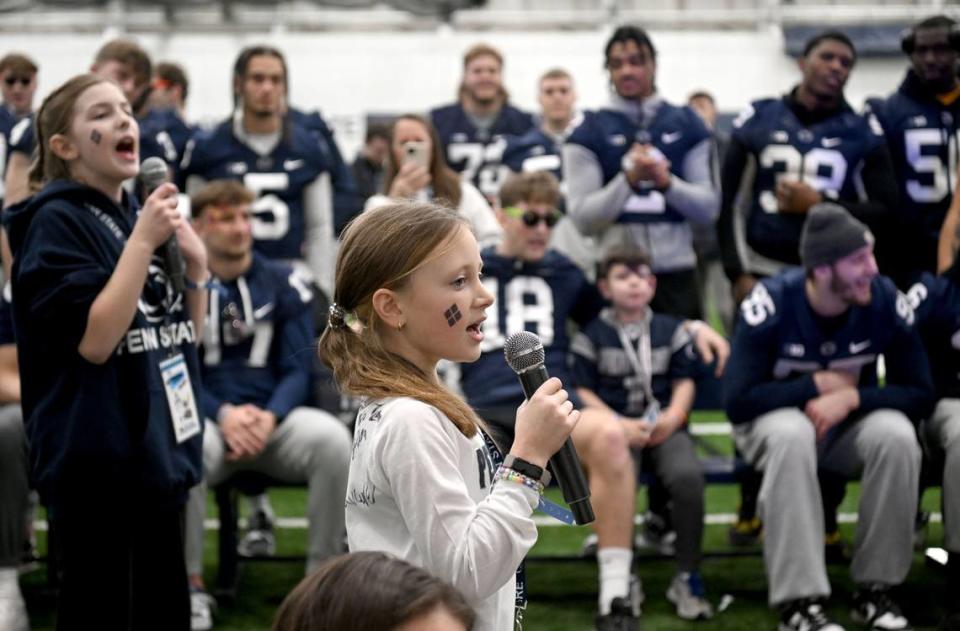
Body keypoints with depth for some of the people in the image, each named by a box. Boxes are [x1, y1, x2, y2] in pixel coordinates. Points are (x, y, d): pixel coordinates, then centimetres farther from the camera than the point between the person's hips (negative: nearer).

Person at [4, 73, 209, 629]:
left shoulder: (140, 216, 10)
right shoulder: (57, 222, -11)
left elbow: (187, 336, 15)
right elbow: (94, 341, -20)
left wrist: (197, 262, -1)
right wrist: (143, 241, -20)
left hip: (159, 454, 8)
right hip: (99, 463, -8)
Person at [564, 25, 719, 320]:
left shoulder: (685, 124, 10)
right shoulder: (590, 131, 6)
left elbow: (709, 207, 6)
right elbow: (582, 217, -2)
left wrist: (666, 182, -11)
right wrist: (630, 179, -16)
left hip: (676, 271, 1)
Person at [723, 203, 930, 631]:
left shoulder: (885, 301, -15)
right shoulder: (772, 303, -23)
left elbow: (921, 395, -12)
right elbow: (737, 401, -26)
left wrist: (850, 397, -27)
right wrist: (819, 385, -21)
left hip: (849, 425, 3)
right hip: (774, 419, -2)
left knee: (897, 434, -30)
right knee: (791, 434, -38)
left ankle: (876, 589, -17)